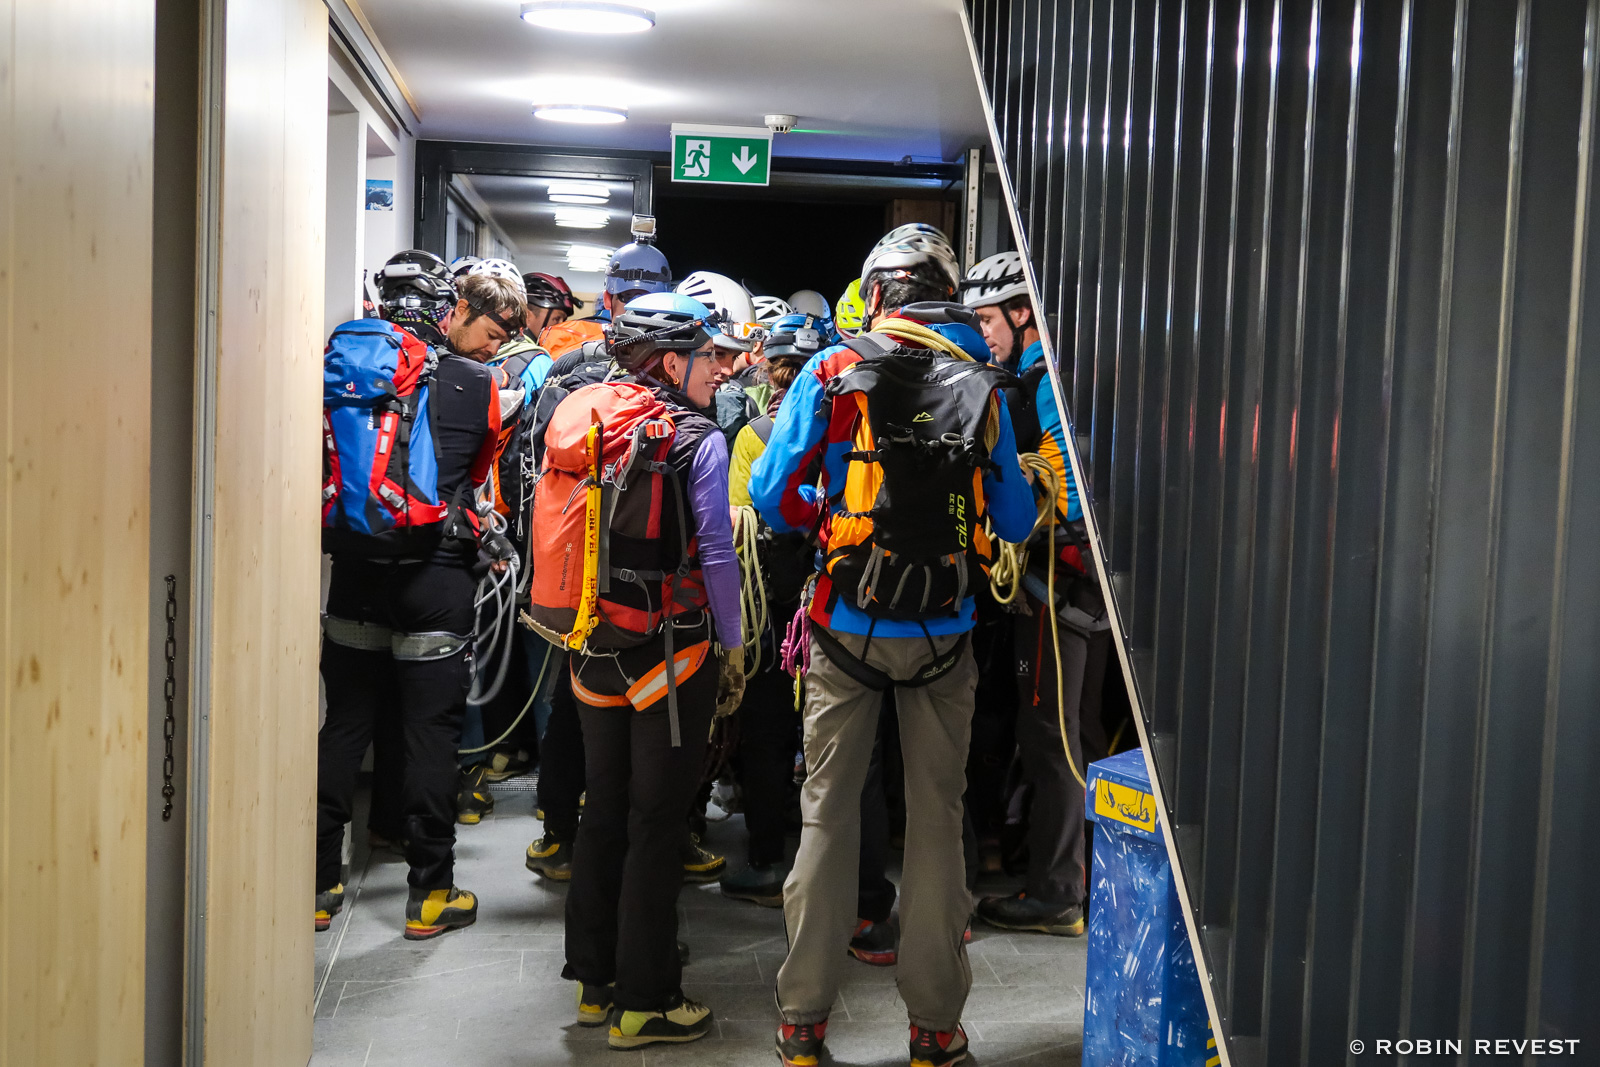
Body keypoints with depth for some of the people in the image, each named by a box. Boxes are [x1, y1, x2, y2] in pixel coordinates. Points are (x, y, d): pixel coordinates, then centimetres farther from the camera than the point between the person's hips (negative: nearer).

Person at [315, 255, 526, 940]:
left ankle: (318, 884, 19)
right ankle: (430, 894, 13)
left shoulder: (346, 363, 3)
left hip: (355, 569, 4)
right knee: (431, 733, 5)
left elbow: (325, 458, 10)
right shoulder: (474, 384, -7)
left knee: (343, 727, 12)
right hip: (436, 575, -4)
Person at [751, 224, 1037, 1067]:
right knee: (936, 821, 10)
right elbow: (1016, 521, 3)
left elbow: (772, 495, -6)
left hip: (848, 627, 0)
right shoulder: (981, 386, -2)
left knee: (827, 813, 9)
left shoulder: (831, 372, -5)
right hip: (944, 634, 1)